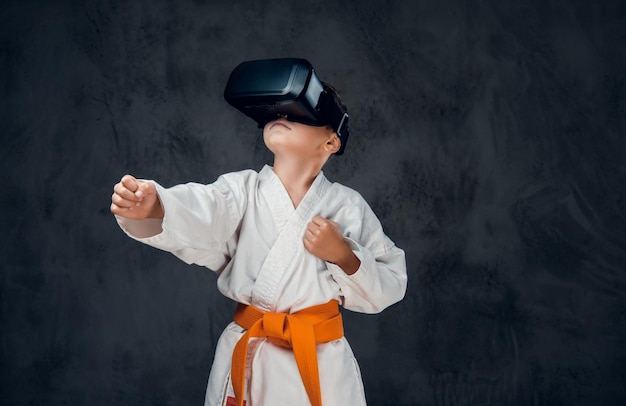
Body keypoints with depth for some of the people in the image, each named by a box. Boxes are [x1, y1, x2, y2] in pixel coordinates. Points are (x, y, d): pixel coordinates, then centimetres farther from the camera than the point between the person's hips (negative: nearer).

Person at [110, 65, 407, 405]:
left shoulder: (348, 206, -4)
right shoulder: (241, 190, -5)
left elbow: (389, 287, -1)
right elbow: (195, 219, -26)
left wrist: (344, 256, -19)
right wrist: (151, 207, -46)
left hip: (322, 361, 0)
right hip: (246, 361, 0)